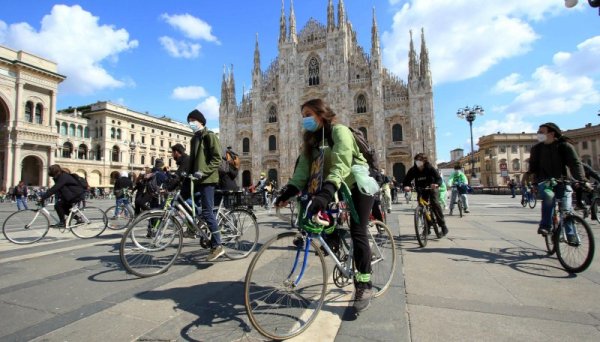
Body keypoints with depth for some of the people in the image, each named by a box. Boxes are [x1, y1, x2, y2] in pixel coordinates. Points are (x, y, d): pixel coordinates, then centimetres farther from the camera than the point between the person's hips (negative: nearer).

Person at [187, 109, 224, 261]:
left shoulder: (210, 136, -4)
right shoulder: (195, 138, 21)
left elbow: (217, 158, -13)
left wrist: (204, 171, -22)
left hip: (207, 179, -9)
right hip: (196, 179, 9)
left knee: (207, 211, -11)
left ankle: (217, 246, -6)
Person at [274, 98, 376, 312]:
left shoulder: (339, 131, -20)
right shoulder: (311, 139, 2)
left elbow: (341, 165, -35)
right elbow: (303, 167, -10)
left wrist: (326, 193, -49)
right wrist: (289, 191, -25)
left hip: (358, 184, -7)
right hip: (338, 187, 7)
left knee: (357, 232, -11)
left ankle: (365, 286, -1)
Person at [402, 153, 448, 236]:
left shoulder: (430, 168, -19)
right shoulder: (413, 170, -14)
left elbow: (439, 178, -29)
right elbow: (406, 180, -18)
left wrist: (436, 184, -53)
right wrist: (406, 186, -41)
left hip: (431, 188, -3)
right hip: (421, 190, 3)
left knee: (435, 204, -20)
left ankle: (443, 225, -10)